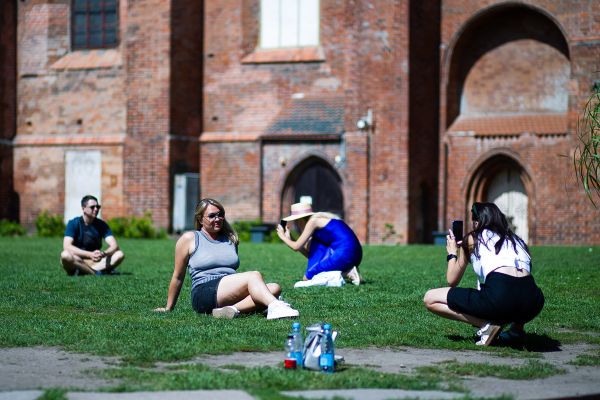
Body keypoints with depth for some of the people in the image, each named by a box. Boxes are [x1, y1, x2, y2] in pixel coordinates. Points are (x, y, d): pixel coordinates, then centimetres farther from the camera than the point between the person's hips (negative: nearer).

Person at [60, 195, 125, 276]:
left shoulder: (101, 225, 3)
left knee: (119, 254, -20)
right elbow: (67, 246, -21)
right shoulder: (73, 223, -6)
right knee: (65, 255, -35)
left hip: (95, 261, 4)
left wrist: (104, 253, -31)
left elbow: (114, 245, -6)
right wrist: (90, 254, -33)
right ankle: (97, 273, -30)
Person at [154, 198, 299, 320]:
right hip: (204, 294, -6)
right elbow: (178, 276, 12)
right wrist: (169, 308, 15)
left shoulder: (230, 238, 23)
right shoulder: (189, 239, 9)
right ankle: (275, 306, -55)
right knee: (254, 276, -28)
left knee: (274, 288, -22)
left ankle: (233, 309, -41)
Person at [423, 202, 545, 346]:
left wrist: (452, 254, 41)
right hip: (533, 304, 6)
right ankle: (518, 327, 15)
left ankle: (486, 324, -6)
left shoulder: (472, 239, 18)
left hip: (499, 298, -5)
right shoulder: (517, 240, 29)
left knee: (430, 299, 9)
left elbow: (452, 280, 24)